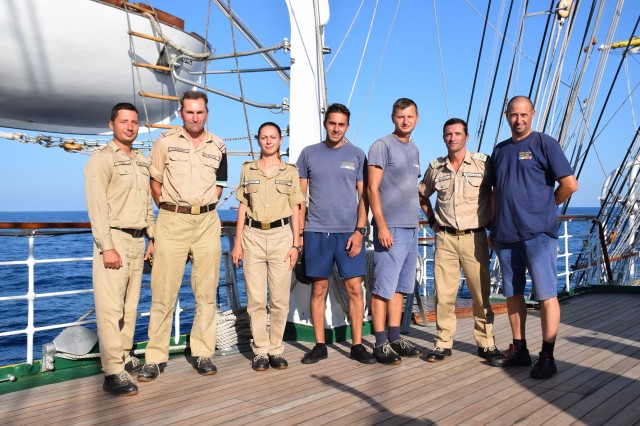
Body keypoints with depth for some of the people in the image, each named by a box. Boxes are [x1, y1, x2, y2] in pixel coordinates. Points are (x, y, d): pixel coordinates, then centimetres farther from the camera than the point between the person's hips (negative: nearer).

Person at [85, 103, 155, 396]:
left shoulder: (142, 161, 17)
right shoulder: (101, 159, -5)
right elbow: (96, 206, -12)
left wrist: (152, 237, 16)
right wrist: (107, 247, -18)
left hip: (138, 240, 7)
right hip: (113, 239, -7)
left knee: (130, 304, 10)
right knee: (110, 307, -8)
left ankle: (125, 357, 20)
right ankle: (113, 372, -6)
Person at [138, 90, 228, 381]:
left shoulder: (218, 146, 9)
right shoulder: (165, 141, 3)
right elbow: (154, 180, 8)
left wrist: (204, 209, 8)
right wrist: (169, 211, 6)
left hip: (207, 223, 2)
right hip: (171, 221, -2)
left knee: (206, 292, 5)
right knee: (163, 292, -2)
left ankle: (202, 354, 16)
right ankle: (156, 358, 8)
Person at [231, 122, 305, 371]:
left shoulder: (290, 171, 9)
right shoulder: (248, 170, 12)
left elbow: (295, 210, 8)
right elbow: (243, 208, 11)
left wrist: (295, 244, 0)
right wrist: (237, 242, 5)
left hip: (281, 234, -1)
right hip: (253, 235, 1)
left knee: (279, 299, -1)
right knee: (255, 299, 0)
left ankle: (276, 350, 12)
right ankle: (261, 351, 11)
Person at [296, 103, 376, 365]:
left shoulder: (357, 155, 8)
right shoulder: (309, 154, 9)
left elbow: (363, 196, 6)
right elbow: (301, 196, 10)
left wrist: (359, 230, -5)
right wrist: (299, 232, 3)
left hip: (349, 231, 0)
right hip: (316, 232, 0)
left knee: (354, 289, 0)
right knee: (319, 289, 4)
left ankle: (357, 345, 11)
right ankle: (319, 346, 15)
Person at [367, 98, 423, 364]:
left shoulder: (414, 150, 19)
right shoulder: (382, 146, -5)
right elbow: (372, 188, -11)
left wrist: (418, 222, 15)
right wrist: (381, 225, -18)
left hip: (411, 228, 8)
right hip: (390, 228, -8)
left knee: (400, 287, 12)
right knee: (383, 287, -3)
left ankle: (395, 338, 21)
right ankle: (381, 344, 4)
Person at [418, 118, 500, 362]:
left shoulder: (482, 163, -1)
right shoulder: (436, 167, 8)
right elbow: (421, 194, 24)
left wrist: (493, 221, 3)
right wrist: (431, 218, 14)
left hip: (474, 238, -2)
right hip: (445, 238, 2)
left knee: (481, 294, 4)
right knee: (443, 294, 2)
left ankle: (486, 344, 18)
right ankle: (443, 344, 12)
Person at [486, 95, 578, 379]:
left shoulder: (544, 143, -1)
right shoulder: (500, 150, 17)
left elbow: (570, 184, -6)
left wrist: (545, 207, 5)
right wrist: (493, 227, 14)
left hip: (537, 234, -6)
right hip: (505, 235, 6)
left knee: (546, 295, -1)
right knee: (513, 294, 11)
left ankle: (547, 357, 7)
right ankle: (518, 350, 23)